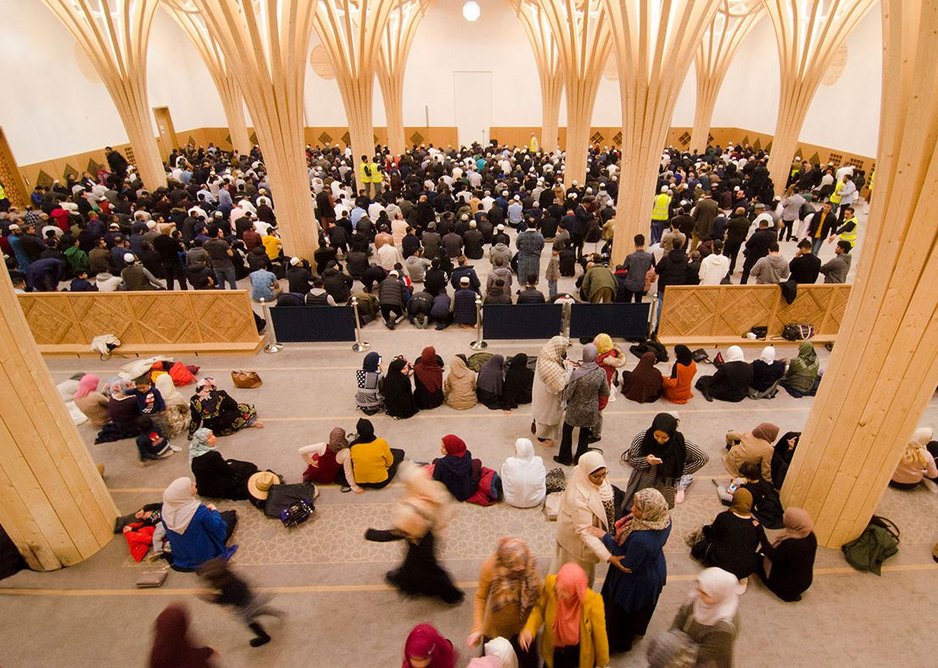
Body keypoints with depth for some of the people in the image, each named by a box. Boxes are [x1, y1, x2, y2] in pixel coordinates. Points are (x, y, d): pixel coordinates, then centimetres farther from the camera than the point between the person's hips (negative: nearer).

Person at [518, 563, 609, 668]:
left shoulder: (592, 601, -32)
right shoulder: (551, 584, -27)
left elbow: (600, 634, -14)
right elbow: (540, 609, -8)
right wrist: (528, 630, -24)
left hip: (579, 655, -2)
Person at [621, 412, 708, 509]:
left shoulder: (680, 443, -22)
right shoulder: (642, 438, -23)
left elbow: (703, 458, -7)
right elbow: (627, 458, -13)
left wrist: (681, 471, -7)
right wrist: (645, 461, -30)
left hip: (665, 488, 0)